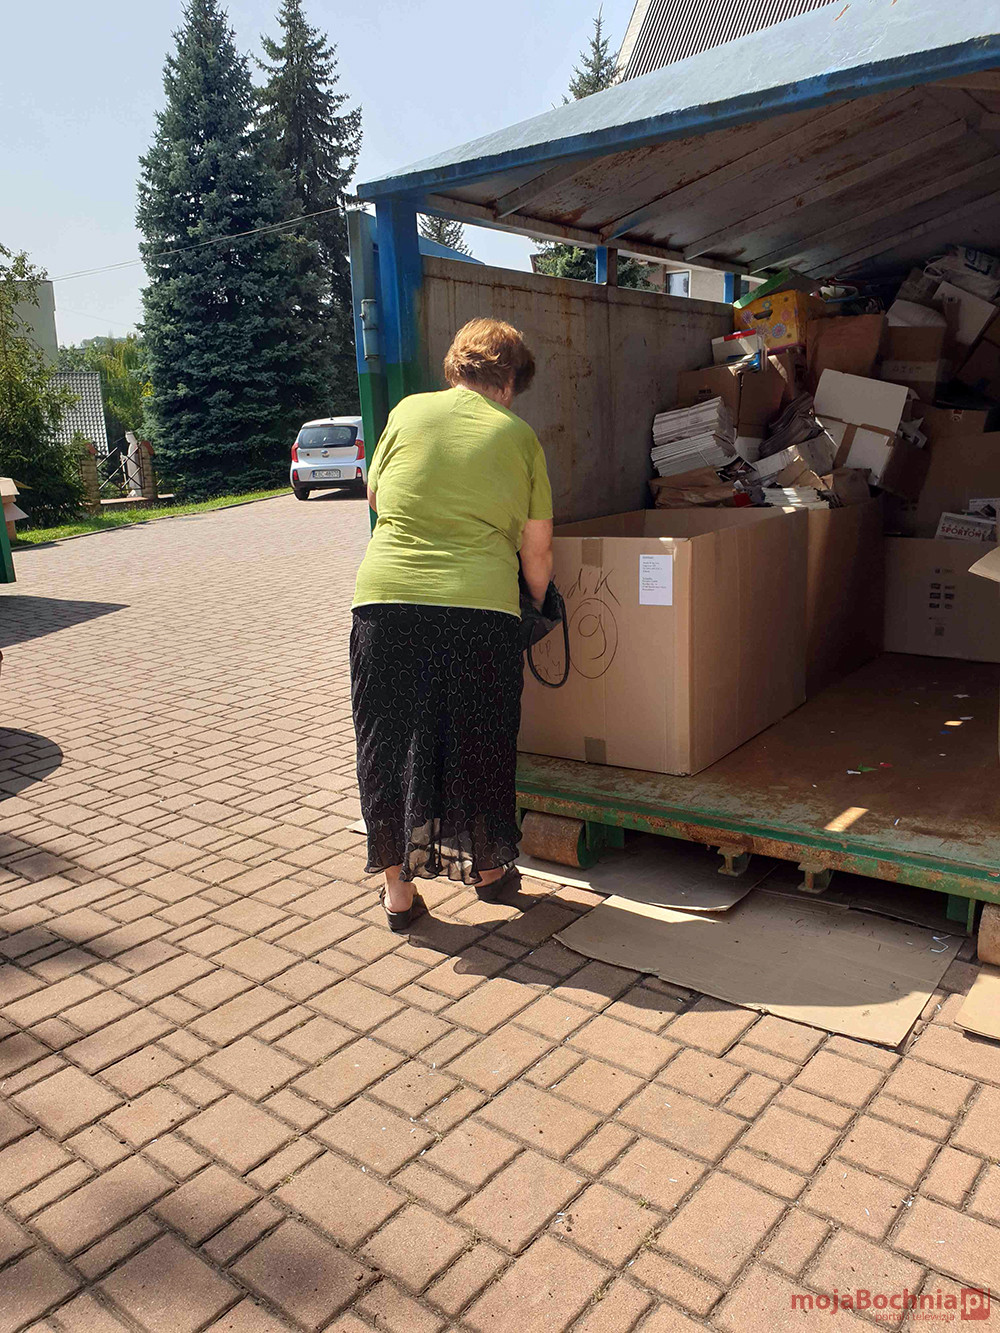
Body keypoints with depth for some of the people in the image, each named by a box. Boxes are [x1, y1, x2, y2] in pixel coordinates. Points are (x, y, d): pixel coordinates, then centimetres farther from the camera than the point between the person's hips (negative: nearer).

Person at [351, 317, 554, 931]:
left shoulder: (409, 411, 9)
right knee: (478, 744, 16)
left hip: (386, 598, 1)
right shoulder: (519, 436, 6)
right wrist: (541, 607, 23)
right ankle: (488, 869, 34)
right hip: (481, 607, 0)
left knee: (390, 742, 13)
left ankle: (398, 886, 22)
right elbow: (537, 548, 6)